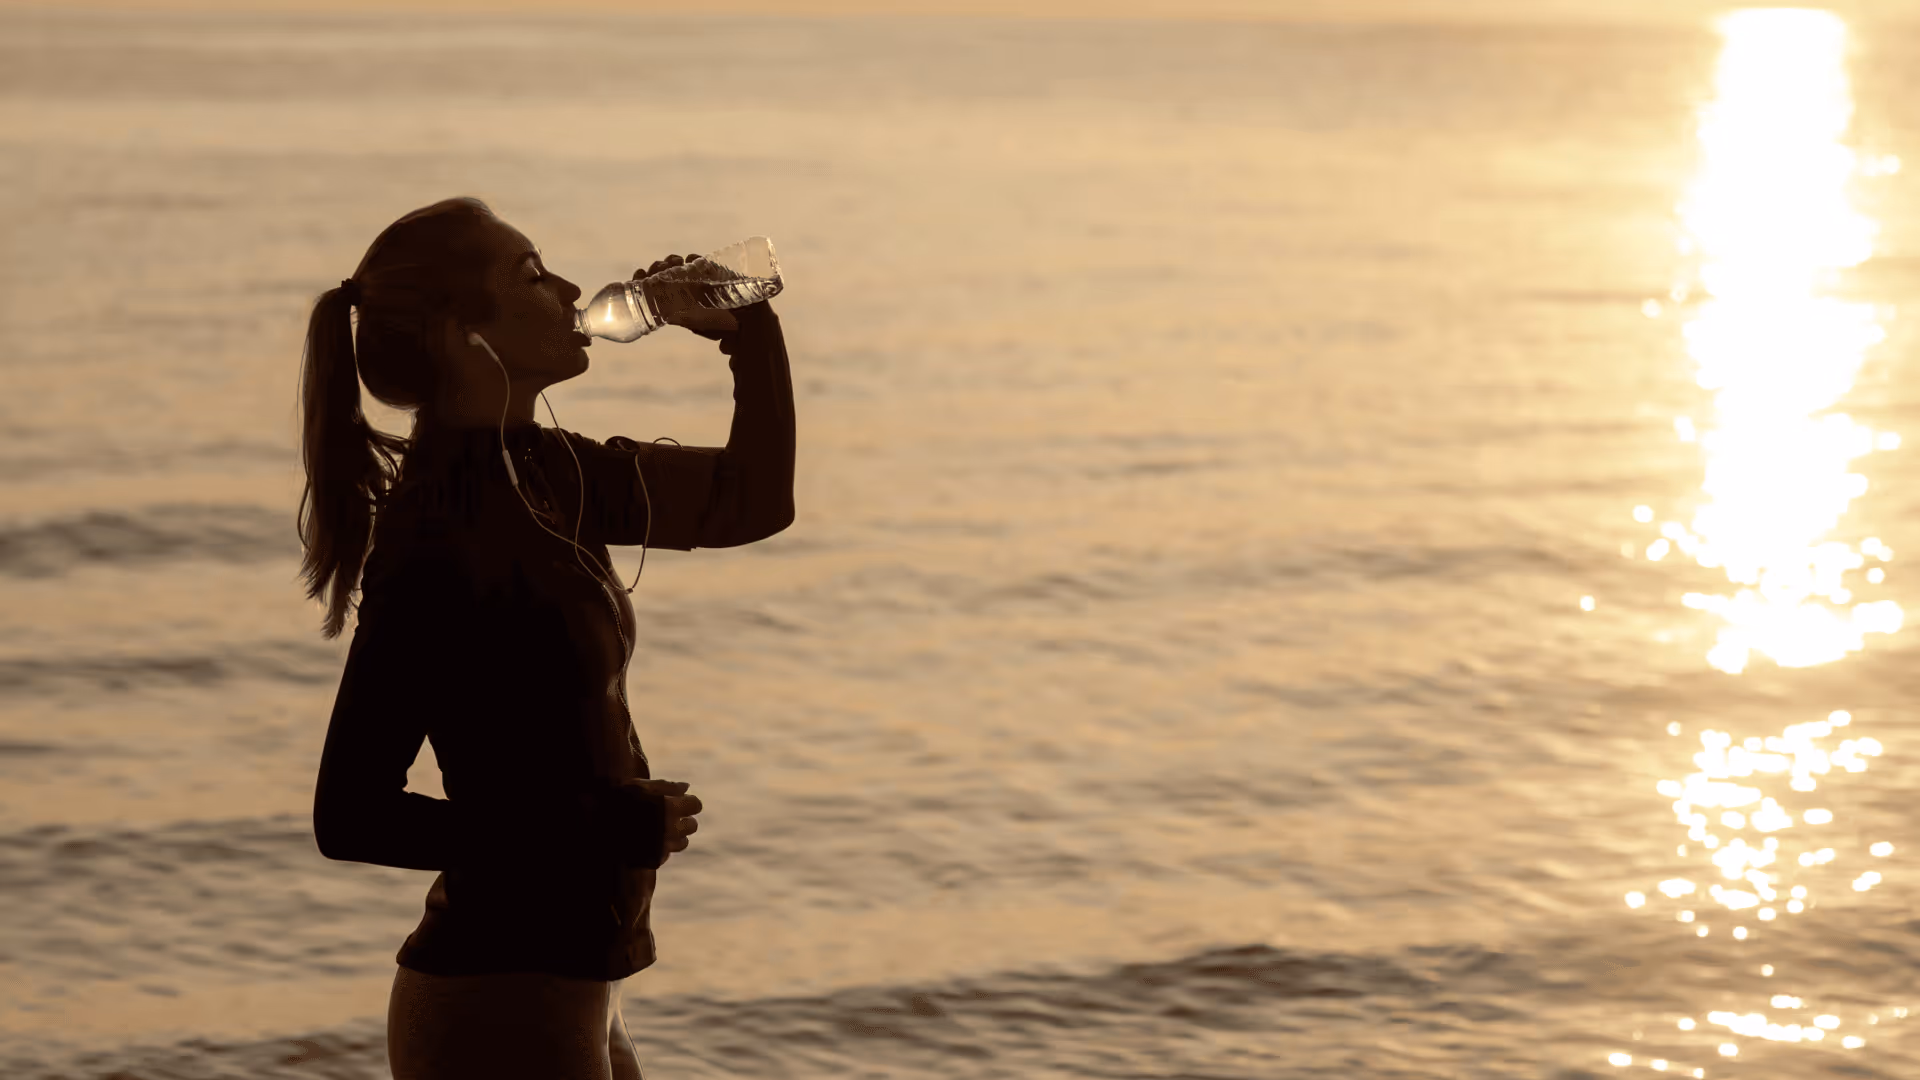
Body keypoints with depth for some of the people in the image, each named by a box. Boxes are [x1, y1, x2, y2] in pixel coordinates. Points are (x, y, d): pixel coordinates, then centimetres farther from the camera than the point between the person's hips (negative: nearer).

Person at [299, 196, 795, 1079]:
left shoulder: (541, 475, 6)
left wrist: (748, 329, 3)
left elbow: (751, 499, 19)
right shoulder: (436, 530, -19)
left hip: (565, 988, 9)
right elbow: (350, 815, -21)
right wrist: (613, 827, -18)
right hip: (497, 1006, -9)